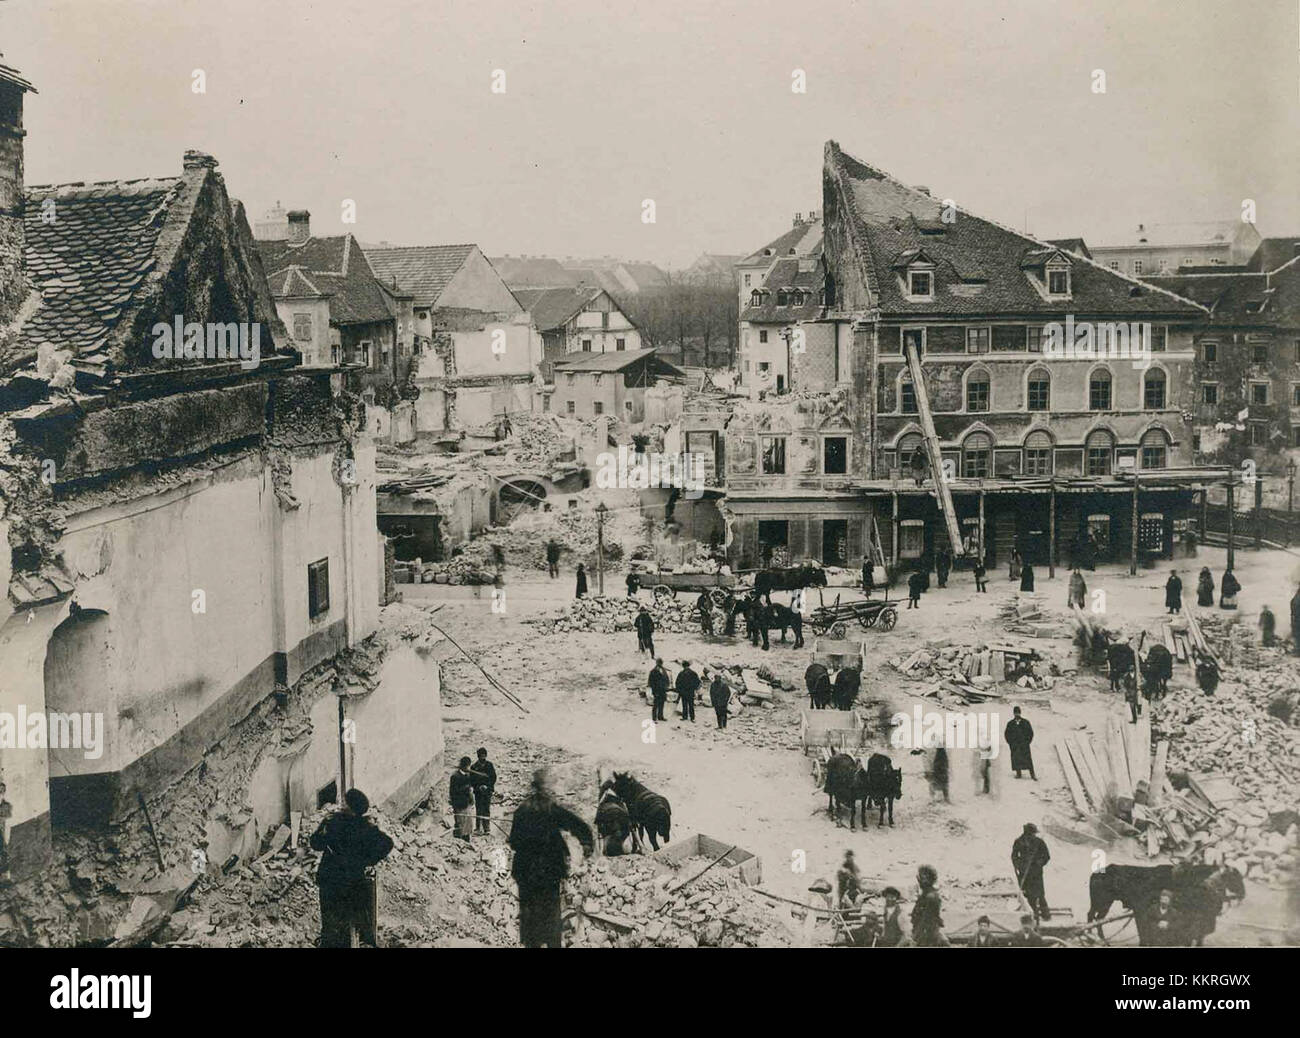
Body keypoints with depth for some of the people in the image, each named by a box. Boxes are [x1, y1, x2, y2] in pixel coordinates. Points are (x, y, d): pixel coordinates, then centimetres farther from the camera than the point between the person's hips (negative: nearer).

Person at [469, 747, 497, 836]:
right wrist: (478, 787, -11)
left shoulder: (490, 765, 6)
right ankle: (478, 827, 6)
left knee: (487, 810, -5)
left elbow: (494, 777, 6)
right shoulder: (474, 766, 3)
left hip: (488, 790, 0)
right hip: (478, 791, 0)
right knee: (479, 810, -1)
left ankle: (487, 829, -6)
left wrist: (487, 786, -7)